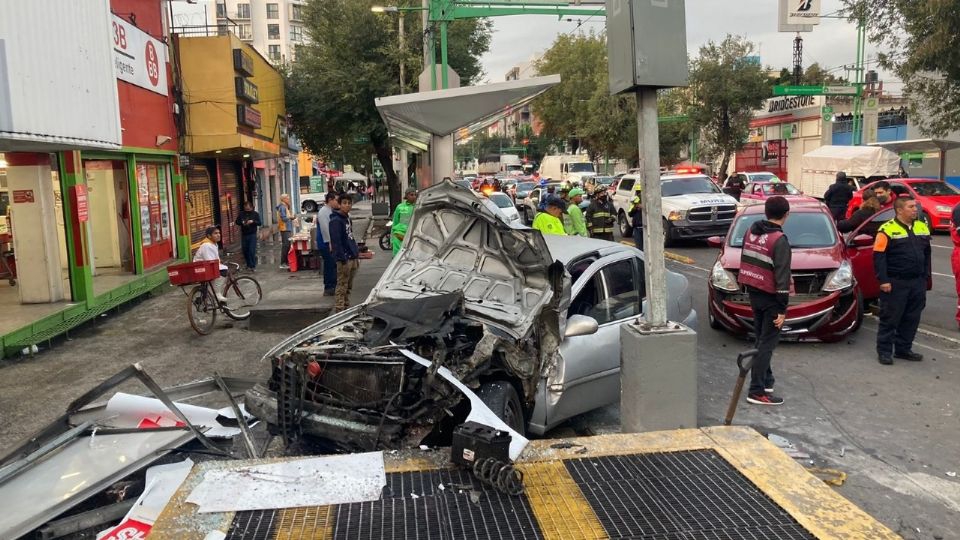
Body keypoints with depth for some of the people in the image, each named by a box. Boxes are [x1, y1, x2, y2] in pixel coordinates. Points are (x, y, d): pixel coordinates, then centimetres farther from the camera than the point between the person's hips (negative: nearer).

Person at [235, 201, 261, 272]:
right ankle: (249, 265, 21)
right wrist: (242, 222, -11)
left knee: (252, 251, -10)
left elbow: (259, 223, -3)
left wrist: (253, 221, -20)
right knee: (245, 251, 7)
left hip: (252, 234, -3)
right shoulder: (241, 214, 7)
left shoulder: (255, 214, 1)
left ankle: (253, 266, -4)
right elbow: (237, 222, 10)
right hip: (244, 235, 3)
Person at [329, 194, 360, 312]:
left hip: (353, 258, 9)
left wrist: (357, 254, 18)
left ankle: (347, 309, 21)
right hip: (344, 259, -9)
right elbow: (336, 242, -17)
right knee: (342, 286, -6)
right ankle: (339, 311, -3)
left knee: (348, 287, 14)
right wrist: (343, 259, -20)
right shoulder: (335, 221, -12)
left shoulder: (347, 218, 16)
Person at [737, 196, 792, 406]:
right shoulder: (779, 240, -18)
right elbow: (781, 277, -19)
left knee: (760, 340, 19)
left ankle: (766, 380, 31)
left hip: (754, 294, 7)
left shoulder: (751, 232, 5)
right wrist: (782, 310, -16)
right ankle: (757, 391, -1)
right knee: (767, 343, -2)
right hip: (770, 297, -7)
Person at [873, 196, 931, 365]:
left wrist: (926, 276, 14)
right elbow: (879, 256, -12)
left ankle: (903, 349, 23)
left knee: (911, 319, 11)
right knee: (890, 318, 0)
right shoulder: (887, 229, -11)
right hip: (895, 283, -6)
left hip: (917, 282, 6)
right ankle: (884, 351, 8)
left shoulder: (922, 228, 10)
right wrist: (883, 280, -16)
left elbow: (927, 254, 19)